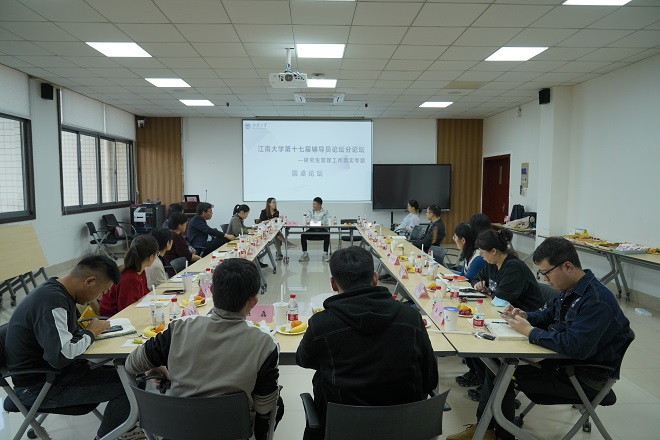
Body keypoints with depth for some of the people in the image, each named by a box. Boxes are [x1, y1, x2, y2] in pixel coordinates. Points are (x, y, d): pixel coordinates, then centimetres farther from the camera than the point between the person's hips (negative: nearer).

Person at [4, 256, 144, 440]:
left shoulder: (56, 291, 3)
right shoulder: (52, 303, -28)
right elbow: (62, 355, -37)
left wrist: (89, 325, 0)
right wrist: (90, 333, -19)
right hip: (39, 385, -10)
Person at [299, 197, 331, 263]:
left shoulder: (325, 212, 8)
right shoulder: (310, 212, 14)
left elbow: (328, 221, -5)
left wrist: (323, 223, -26)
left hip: (322, 230, -2)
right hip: (312, 230, 2)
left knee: (327, 235, -34)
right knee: (303, 235, -25)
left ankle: (325, 254, -23)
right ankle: (305, 254, -13)